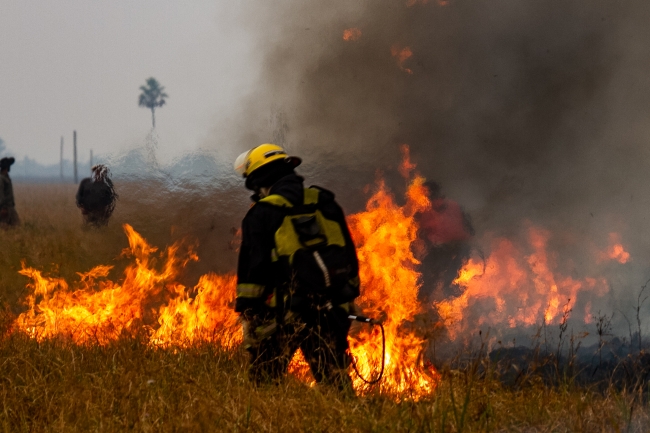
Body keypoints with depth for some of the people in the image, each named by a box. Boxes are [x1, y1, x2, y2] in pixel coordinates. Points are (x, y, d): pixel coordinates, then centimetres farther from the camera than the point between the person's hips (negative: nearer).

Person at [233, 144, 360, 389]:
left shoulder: (262, 213, -2)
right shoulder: (325, 204, 13)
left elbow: (251, 269, -6)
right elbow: (350, 258, 16)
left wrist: (248, 318, -3)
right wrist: (347, 302, 22)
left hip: (287, 312, -5)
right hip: (332, 311, 5)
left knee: (265, 378, 0)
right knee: (335, 381, 8)